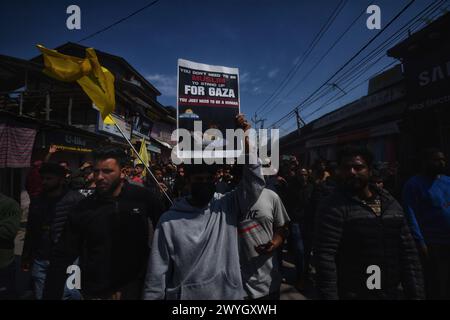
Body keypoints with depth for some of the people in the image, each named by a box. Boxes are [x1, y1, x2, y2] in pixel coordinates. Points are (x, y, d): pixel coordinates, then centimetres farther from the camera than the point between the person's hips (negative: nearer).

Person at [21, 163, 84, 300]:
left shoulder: (75, 199, -10)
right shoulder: (36, 202, 11)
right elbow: (30, 232, 19)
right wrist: (26, 257, 18)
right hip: (39, 260, 6)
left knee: (69, 295, -3)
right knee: (40, 296, 12)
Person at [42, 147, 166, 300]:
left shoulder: (142, 197, -11)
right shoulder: (83, 209, -8)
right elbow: (62, 257, -5)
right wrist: (51, 295, -11)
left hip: (135, 286, -1)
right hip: (96, 292, 1)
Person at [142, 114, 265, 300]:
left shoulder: (227, 206, -6)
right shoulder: (169, 221, -9)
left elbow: (254, 184, -18)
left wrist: (245, 140, -23)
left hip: (229, 294, 2)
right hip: (185, 296, -1)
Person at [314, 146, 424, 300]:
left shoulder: (391, 203, 4)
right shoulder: (334, 207, -15)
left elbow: (408, 252, 7)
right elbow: (325, 256, -20)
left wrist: (416, 293, 3)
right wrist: (330, 296, -23)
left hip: (391, 293, 6)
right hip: (350, 294, -5)